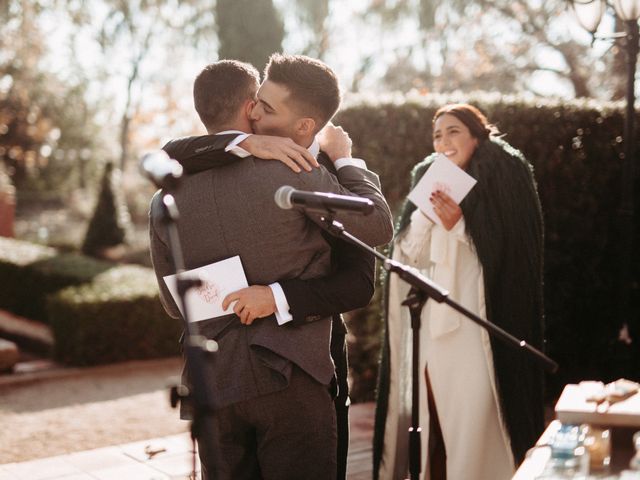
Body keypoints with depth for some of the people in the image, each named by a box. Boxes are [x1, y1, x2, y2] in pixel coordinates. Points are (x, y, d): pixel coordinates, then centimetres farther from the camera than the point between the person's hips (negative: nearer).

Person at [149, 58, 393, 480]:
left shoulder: (165, 203, 3)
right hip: (289, 377, -4)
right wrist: (346, 160, 12)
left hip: (214, 384, 4)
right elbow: (378, 227, -1)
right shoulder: (293, 172, -12)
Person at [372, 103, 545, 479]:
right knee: (431, 428, 4)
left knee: (472, 427, -6)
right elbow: (411, 255, 8)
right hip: (430, 325, 5)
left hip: (475, 329, -4)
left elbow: (502, 254, -8)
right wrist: (428, 208, -5)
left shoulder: (501, 178, 0)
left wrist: (458, 224, -16)